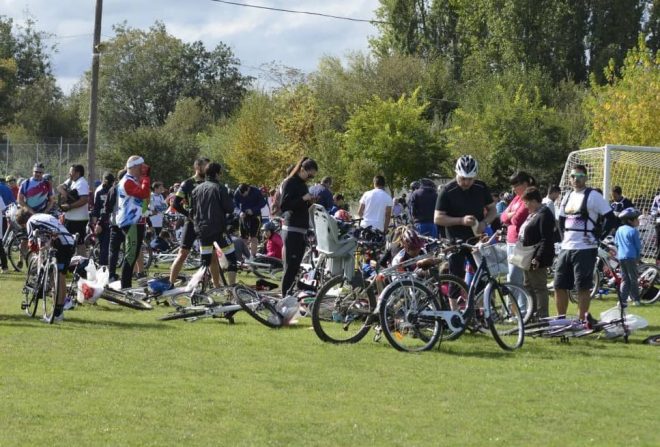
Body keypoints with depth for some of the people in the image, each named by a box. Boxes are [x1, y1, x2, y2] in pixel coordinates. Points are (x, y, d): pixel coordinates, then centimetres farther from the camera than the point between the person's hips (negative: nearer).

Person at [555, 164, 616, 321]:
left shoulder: (593, 196, -7)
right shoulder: (568, 197, 15)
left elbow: (611, 219, -9)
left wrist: (598, 237, -10)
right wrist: (564, 236, 15)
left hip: (585, 249, -7)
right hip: (566, 248, 7)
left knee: (583, 287, -5)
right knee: (559, 285, 7)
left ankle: (582, 319, 3)